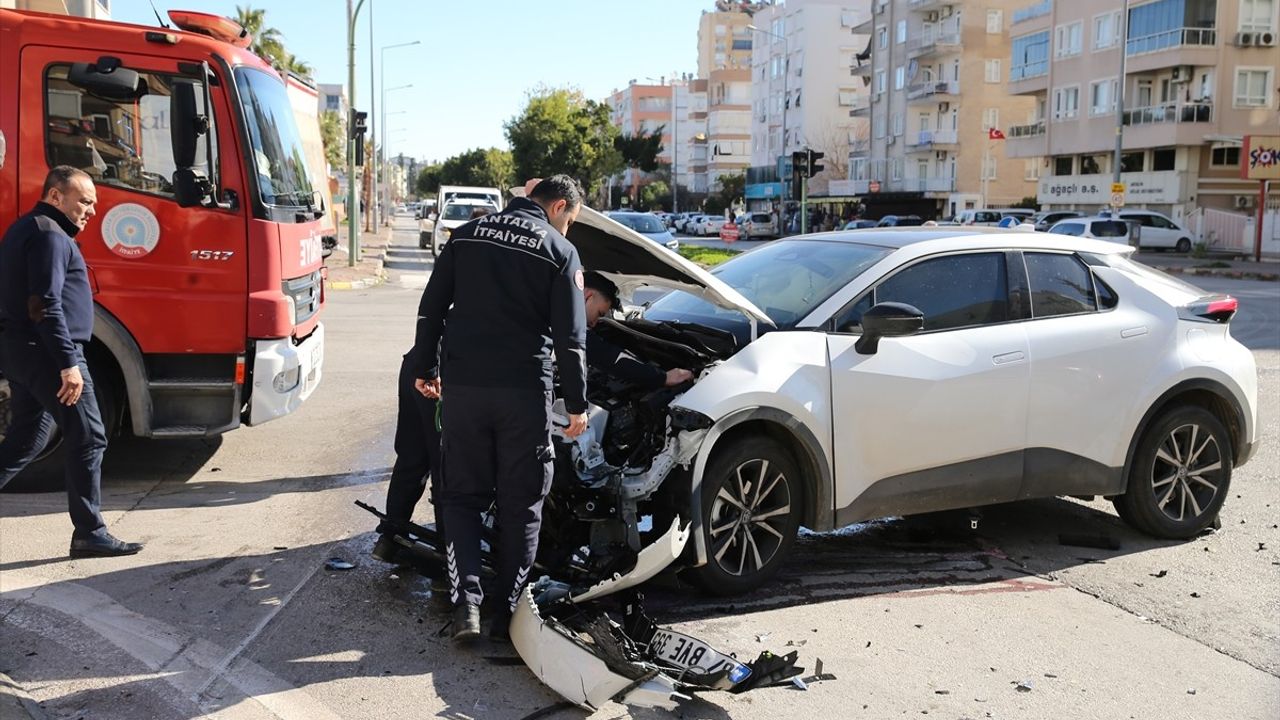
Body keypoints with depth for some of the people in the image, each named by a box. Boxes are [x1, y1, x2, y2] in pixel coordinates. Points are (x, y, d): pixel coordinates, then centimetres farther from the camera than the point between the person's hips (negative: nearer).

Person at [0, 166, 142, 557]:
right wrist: (69, 363, -24)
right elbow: (46, 305, -22)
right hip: (46, 351, -10)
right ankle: (89, 533, 1)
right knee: (87, 439, -4)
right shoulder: (50, 235, -14)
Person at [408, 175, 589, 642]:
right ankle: (507, 614, 12)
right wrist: (576, 403, 2)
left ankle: (466, 602, -1)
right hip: (525, 391, -2)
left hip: (463, 385, 3)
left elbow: (431, 309, 10)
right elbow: (569, 337, -5)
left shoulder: (467, 235, 9)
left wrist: (425, 367, 19)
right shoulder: (560, 251, -2)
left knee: (462, 497, 12)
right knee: (521, 506, 9)